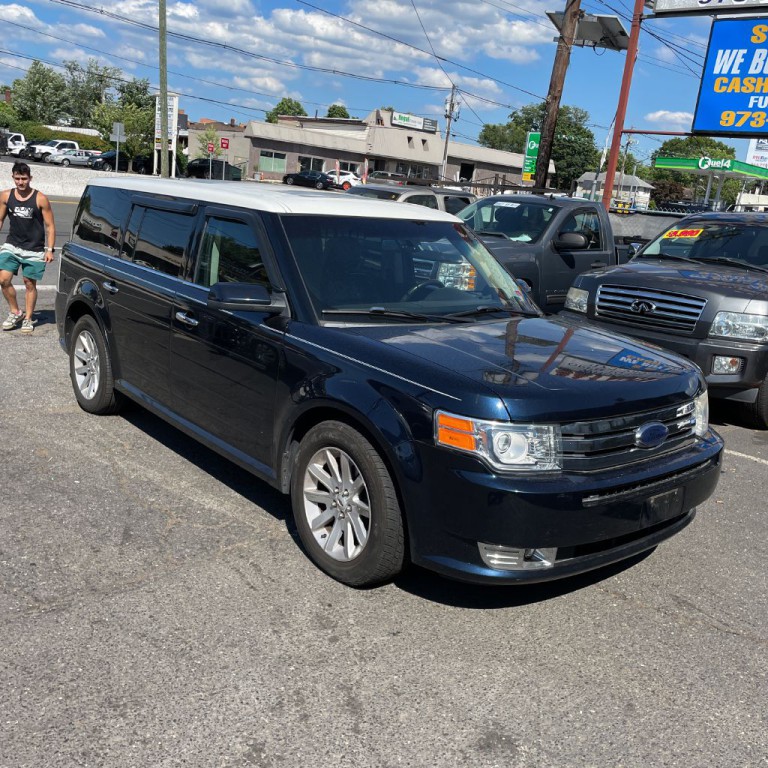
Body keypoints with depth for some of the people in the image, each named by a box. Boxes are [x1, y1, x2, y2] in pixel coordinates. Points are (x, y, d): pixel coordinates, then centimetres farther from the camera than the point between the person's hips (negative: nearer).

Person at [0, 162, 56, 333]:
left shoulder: (40, 199, -9)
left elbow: (50, 226, -5)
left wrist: (49, 250, -11)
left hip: (34, 250, -3)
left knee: (30, 284, 4)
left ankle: (27, 319, 18)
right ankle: (15, 312, 13)